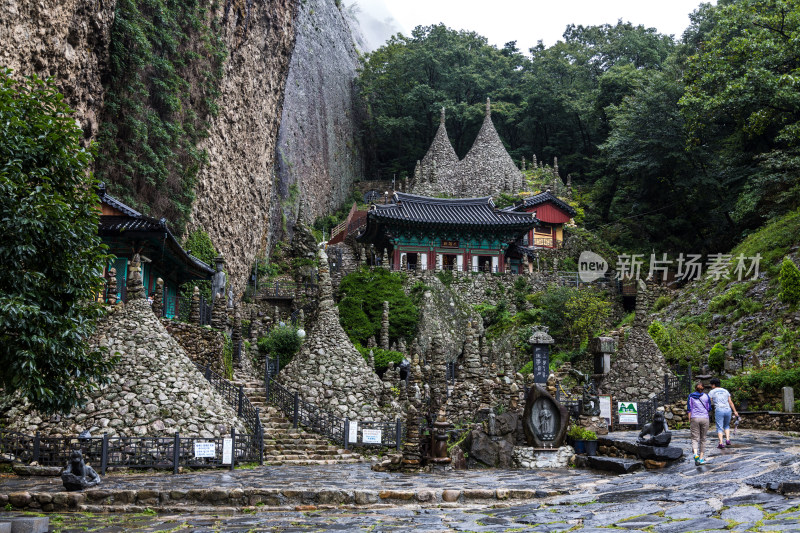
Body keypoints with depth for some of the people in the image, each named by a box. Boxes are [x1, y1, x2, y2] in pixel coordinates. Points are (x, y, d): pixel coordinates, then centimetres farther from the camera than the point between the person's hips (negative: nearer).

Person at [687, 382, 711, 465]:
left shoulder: (691, 396, 4)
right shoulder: (706, 396, 4)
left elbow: (689, 409, 2)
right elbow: (709, 408, 8)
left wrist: (689, 420, 7)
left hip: (694, 418, 0)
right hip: (705, 418, 1)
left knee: (695, 438, -2)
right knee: (703, 439, 11)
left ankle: (695, 454, -28)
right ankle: (701, 458, 10)